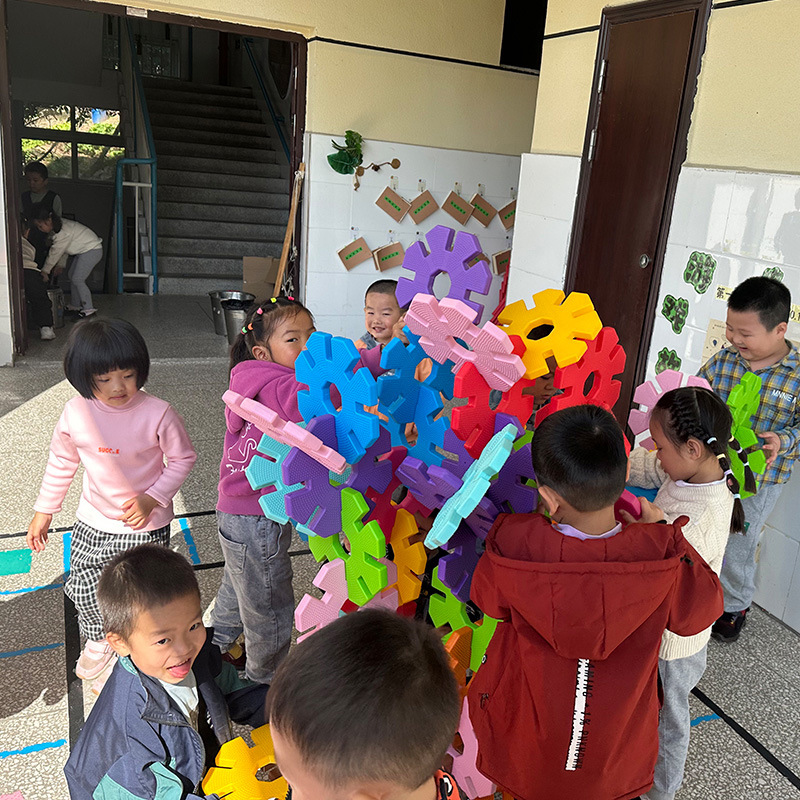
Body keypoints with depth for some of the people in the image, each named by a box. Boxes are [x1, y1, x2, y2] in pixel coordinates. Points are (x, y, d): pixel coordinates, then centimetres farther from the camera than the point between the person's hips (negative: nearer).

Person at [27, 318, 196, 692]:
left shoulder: (158, 413, -20)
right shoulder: (75, 414, -10)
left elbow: (182, 458, -7)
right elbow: (61, 462, 6)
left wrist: (153, 498, -17)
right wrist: (43, 511, 12)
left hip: (145, 524, -3)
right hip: (93, 523, 3)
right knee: (83, 590, 13)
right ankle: (99, 646, 44)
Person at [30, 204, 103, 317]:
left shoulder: (63, 232, -27)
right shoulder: (59, 225, 2)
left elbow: (55, 253, -18)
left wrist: (45, 271, -8)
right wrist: (60, 265, 12)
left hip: (92, 250, -10)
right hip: (84, 250, 10)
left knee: (77, 279, -11)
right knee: (72, 275, 13)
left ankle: (89, 308, -5)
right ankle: (76, 305, 22)